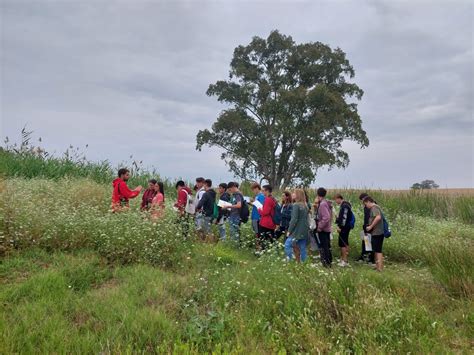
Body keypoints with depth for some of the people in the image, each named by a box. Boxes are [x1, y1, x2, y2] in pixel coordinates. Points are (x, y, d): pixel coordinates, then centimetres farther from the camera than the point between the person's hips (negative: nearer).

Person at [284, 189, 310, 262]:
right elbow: (306, 218, 14)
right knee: (302, 248, 12)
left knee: (287, 245, -2)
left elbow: (294, 219, -17)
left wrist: (289, 230, -11)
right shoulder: (305, 205, 10)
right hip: (305, 231, 8)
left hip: (297, 231, -8)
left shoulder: (296, 205, -14)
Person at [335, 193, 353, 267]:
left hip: (344, 228, -10)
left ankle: (344, 261, -2)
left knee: (342, 243, -5)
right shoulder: (345, 205, 14)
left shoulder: (344, 206, -18)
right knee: (345, 243, 15)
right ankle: (345, 259, 24)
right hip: (346, 227, 10)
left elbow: (344, 217, -23)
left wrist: (340, 227, -20)